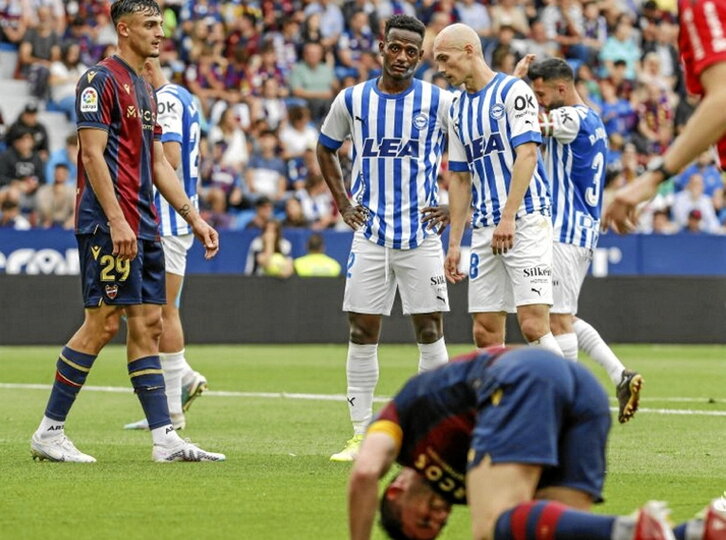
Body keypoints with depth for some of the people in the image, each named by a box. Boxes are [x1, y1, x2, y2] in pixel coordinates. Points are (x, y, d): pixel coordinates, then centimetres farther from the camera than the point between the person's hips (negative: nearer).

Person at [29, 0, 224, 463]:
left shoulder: (145, 89, 19)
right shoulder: (101, 80, -8)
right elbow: (93, 153, -15)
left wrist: (194, 218, 18)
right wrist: (116, 220, -21)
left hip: (144, 229, 9)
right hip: (108, 226, -9)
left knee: (149, 325, 5)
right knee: (103, 323, -10)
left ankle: (165, 438, 4)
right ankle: (49, 432, -2)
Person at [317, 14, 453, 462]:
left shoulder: (439, 102, -3)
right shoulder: (352, 100, 3)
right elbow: (326, 149, 20)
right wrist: (342, 202, 10)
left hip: (422, 236, -2)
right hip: (370, 236, 2)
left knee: (431, 332, -2)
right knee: (362, 333, 0)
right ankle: (361, 436, 6)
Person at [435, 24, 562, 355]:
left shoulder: (513, 91, -4)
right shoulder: (458, 110, 18)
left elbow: (527, 154, -14)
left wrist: (508, 217, -21)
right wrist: (454, 242, 14)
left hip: (525, 221, -7)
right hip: (484, 229, 7)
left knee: (533, 325, -17)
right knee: (485, 334, 2)